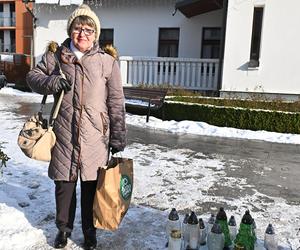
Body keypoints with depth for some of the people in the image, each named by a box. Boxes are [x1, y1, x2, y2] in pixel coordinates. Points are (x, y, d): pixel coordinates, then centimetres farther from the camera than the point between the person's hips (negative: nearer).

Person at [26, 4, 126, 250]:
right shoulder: (55, 56, 3)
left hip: (95, 137, -1)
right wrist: (51, 82, -9)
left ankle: (89, 230, 33)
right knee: (64, 184, 14)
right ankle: (64, 227, 38)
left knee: (91, 186, 11)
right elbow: (33, 76, 14)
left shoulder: (107, 61, -2)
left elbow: (116, 103, -1)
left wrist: (118, 137, -1)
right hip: (64, 135, 2)